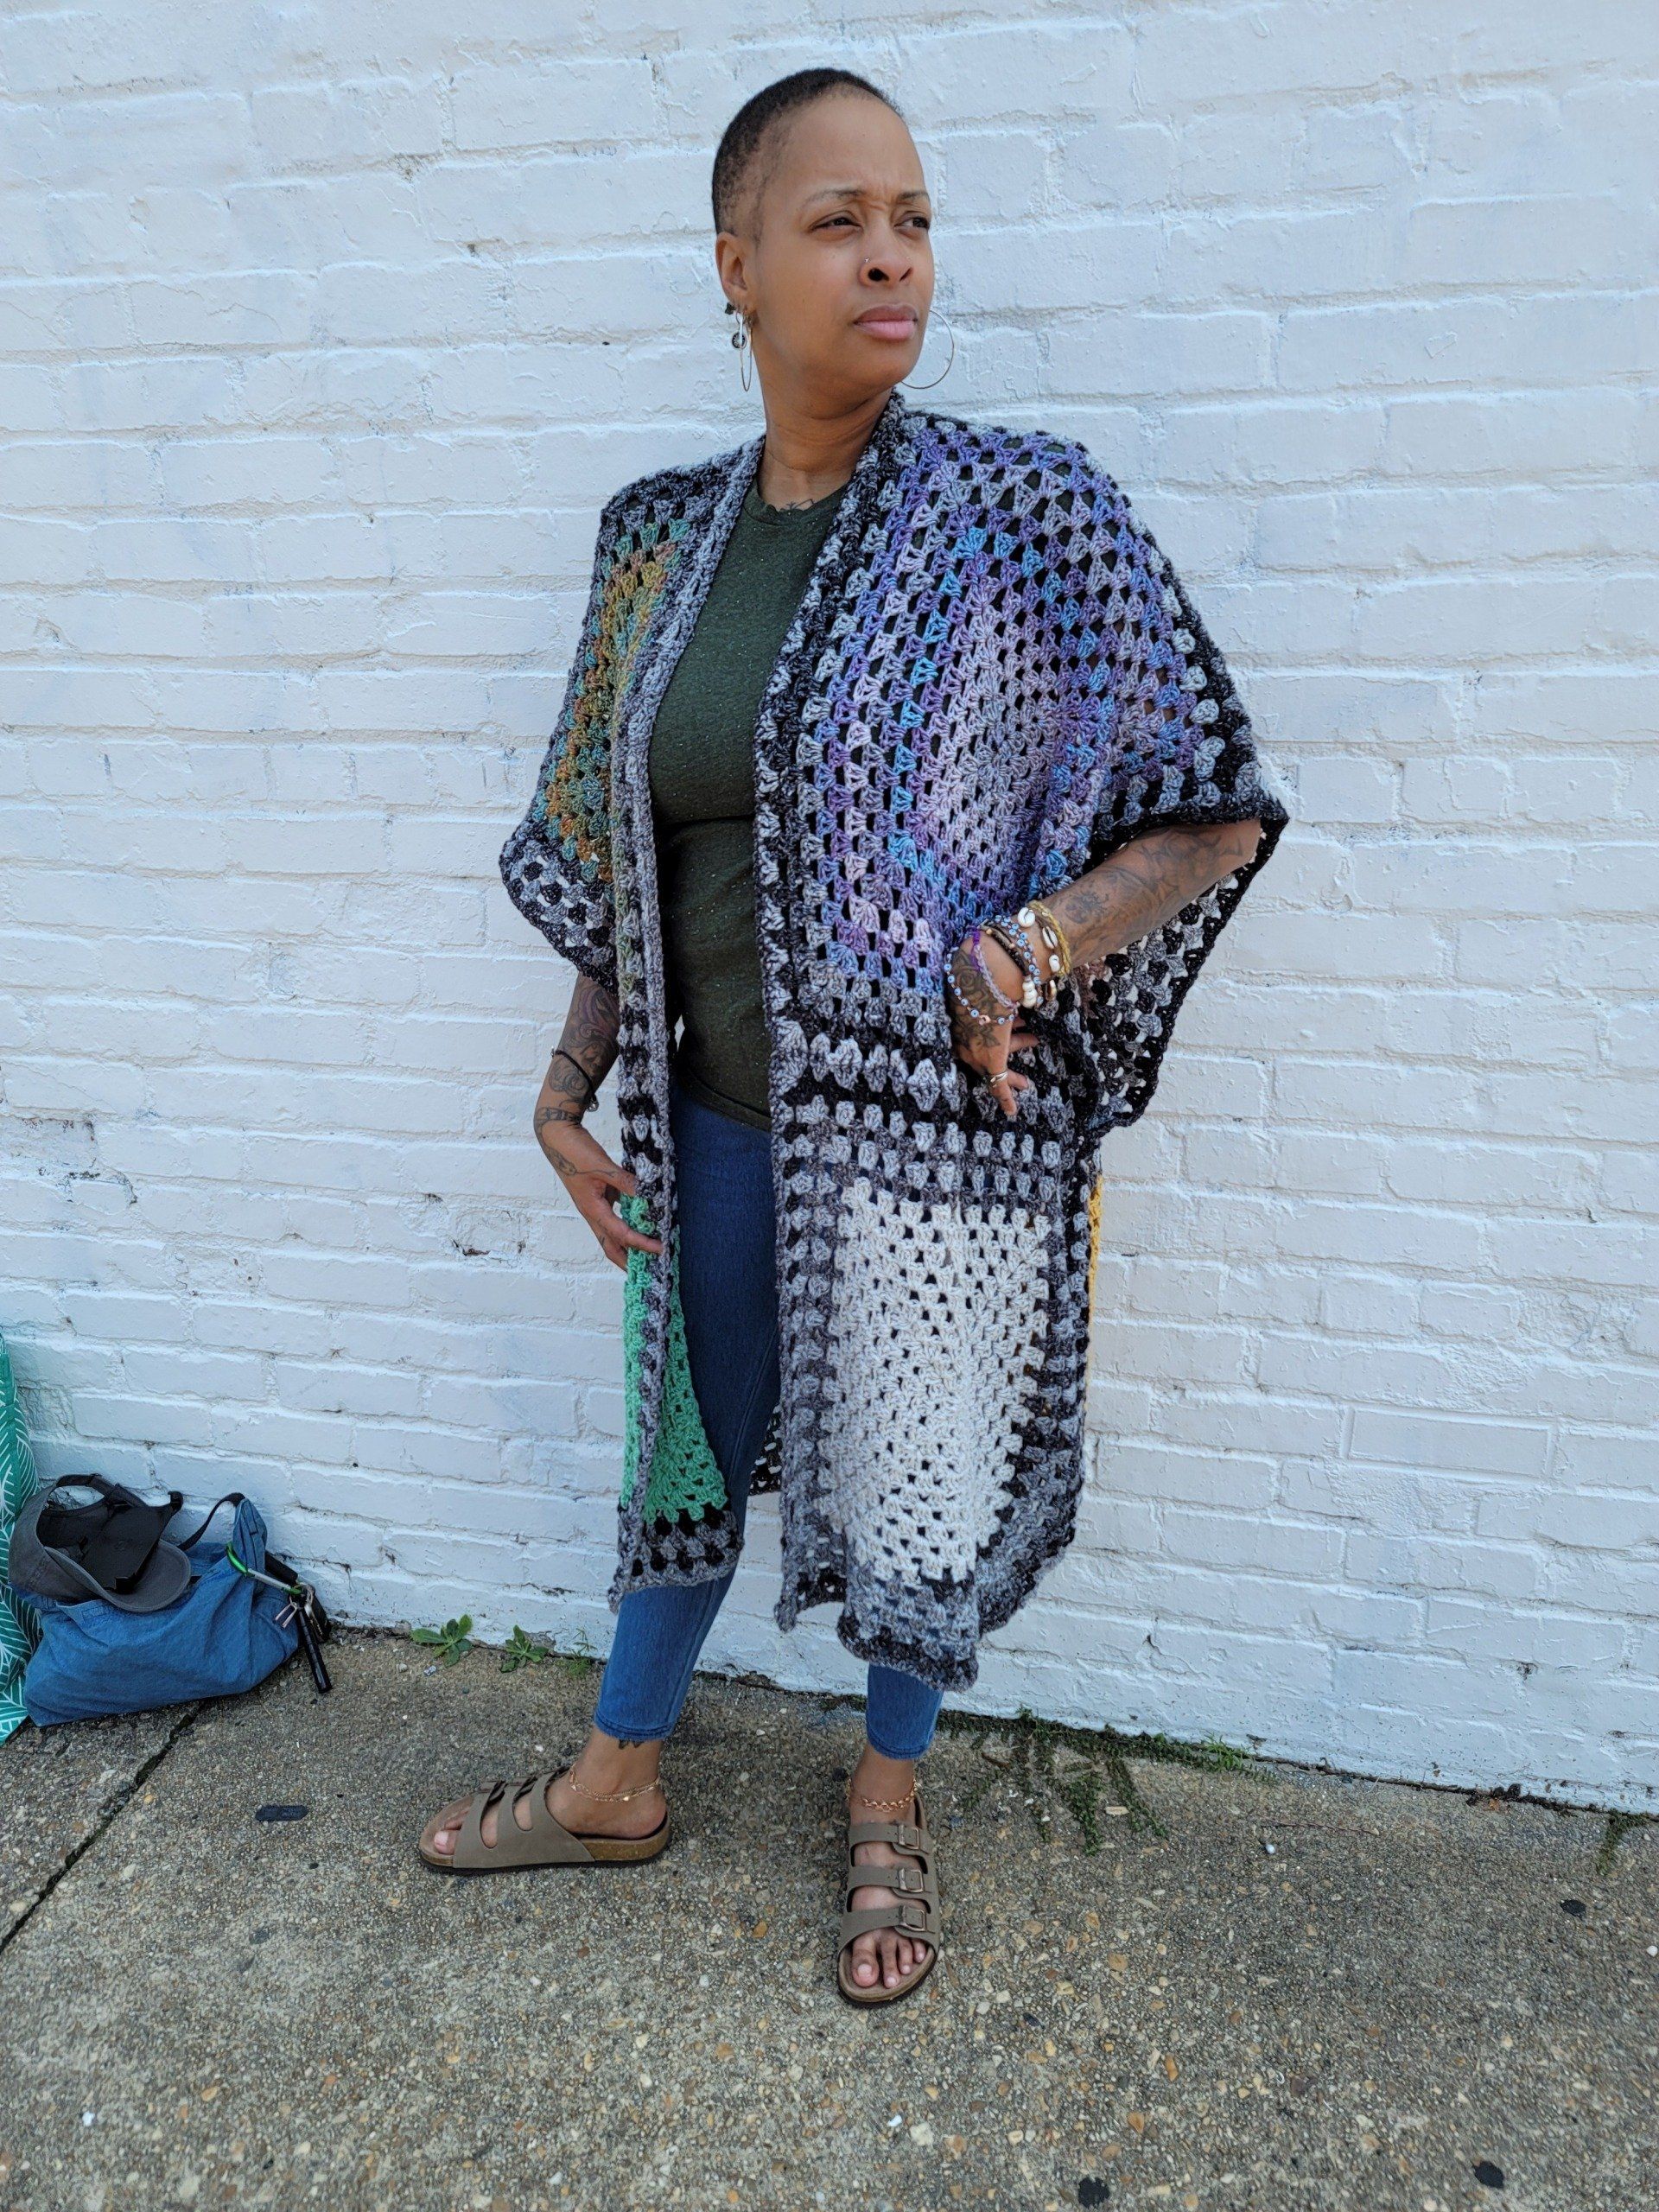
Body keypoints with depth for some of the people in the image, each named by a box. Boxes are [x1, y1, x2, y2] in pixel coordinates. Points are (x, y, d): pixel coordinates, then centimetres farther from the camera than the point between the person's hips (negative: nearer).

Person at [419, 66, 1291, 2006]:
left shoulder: (1023, 514, -10)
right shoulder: (662, 535, 3)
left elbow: (1218, 812, -7)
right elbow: (625, 861, 10)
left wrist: (1023, 954, -19)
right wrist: (571, 1083, 6)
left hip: (938, 1129, -3)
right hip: (717, 1121, 4)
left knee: (917, 1478, 14)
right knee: (687, 1448, 20)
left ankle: (889, 1800, 44)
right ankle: (618, 1779, 45)